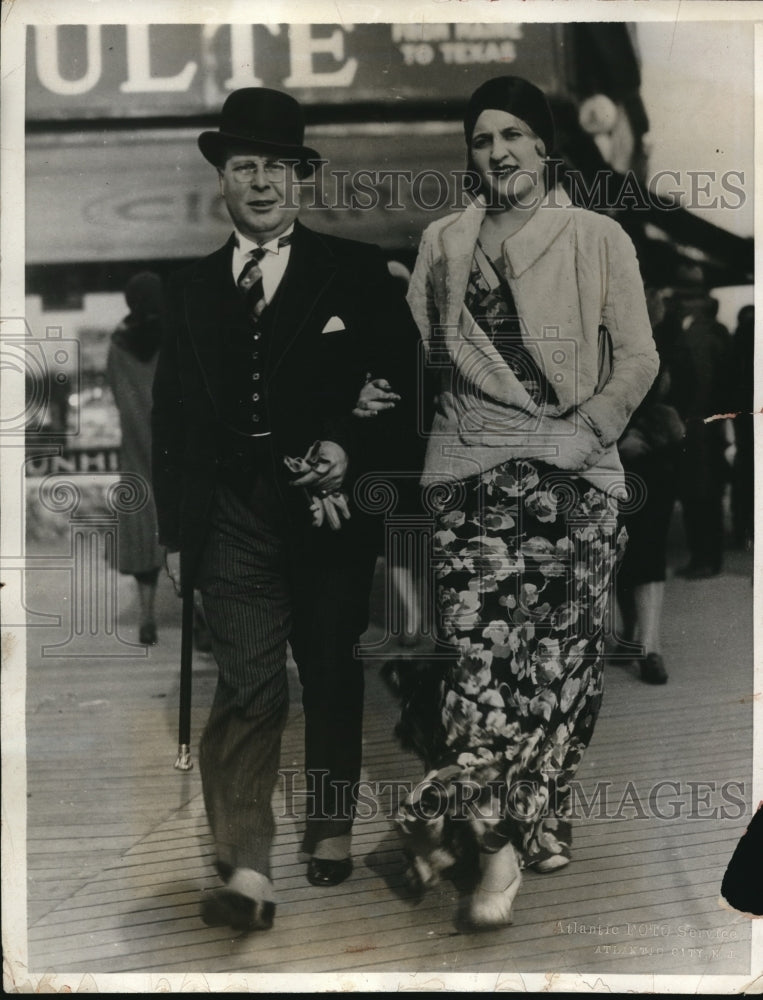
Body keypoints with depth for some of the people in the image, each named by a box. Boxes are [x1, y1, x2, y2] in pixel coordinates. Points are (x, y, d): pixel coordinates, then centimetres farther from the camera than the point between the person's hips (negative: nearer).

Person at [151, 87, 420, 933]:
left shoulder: (355, 275, 3)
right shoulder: (191, 290, 11)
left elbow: (405, 385, 2)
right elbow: (171, 419, 11)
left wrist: (354, 451, -14)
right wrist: (175, 532, 8)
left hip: (331, 507, 0)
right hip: (233, 515, 1)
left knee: (332, 678, 13)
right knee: (248, 687, -9)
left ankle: (331, 829, 32)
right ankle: (245, 871, -7)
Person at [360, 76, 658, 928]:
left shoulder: (598, 240, 10)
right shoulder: (441, 243, 18)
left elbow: (637, 358, 5)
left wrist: (589, 427, -6)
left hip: (570, 466, -1)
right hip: (469, 460, 1)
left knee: (555, 649, -8)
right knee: (480, 641, -12)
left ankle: (465, 818, 1)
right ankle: (508, 835, -9)